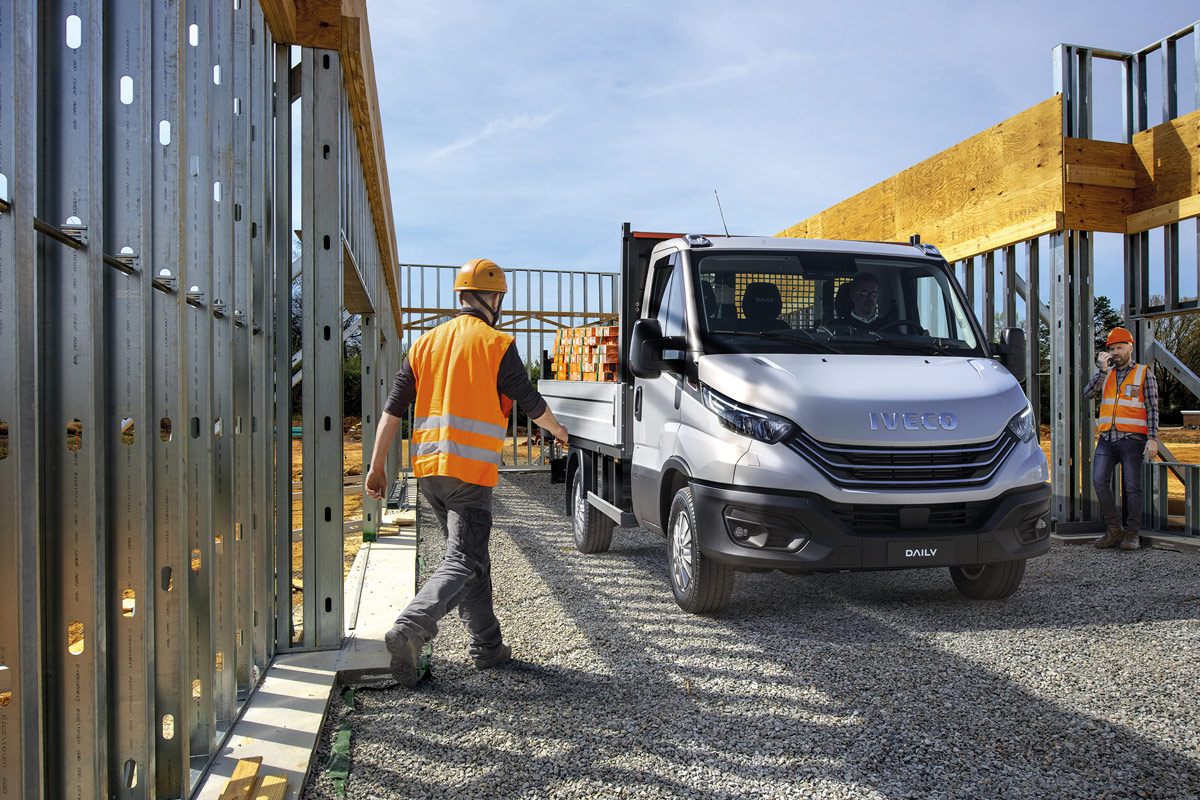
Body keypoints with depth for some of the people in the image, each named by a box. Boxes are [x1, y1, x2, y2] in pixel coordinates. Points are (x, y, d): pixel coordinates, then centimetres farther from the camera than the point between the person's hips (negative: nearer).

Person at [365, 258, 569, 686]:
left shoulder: (426, 342, 12)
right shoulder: (496, 344, -6)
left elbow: (393, 409, 9)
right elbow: (532, 404, 2)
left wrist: (376, 466, 12)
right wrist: (559, 431, 22)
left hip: (428, 466, 7)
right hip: (470, 471, -7)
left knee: (471, 555, 17)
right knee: (463, 561, -3)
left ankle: (487, 647, 22)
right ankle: (409, 629, -21)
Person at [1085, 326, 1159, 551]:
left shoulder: (1144, 373, 6)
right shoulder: (1106, 374, 16)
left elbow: (1152, 408, 2)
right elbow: (1089, 392, -1)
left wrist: (1152, 438, -7)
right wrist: (1102, 370, -7)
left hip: (1132, 439, -3)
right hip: (1106, 439, 3)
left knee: (1132, 486, -2)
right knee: (1099, 481, -7)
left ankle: (1131, 534, 7)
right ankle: (1113, 529, 4)